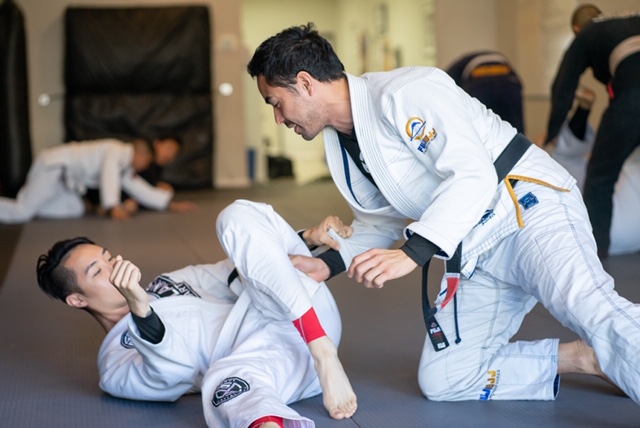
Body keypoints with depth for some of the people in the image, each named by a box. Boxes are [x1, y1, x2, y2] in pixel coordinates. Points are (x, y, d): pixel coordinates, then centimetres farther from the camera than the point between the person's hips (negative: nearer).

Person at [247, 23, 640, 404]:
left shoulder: (404, 93, -19)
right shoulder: (341, 145, 9)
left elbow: (474, 176, -26)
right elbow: (379, 222, 20)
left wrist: (411, 254, -34)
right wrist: (326, 266, 5)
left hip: (529, 205, -9)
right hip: (477, 250, 9)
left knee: (592, 309, -36)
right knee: (444, 379, 6)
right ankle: (590, 358, 4)